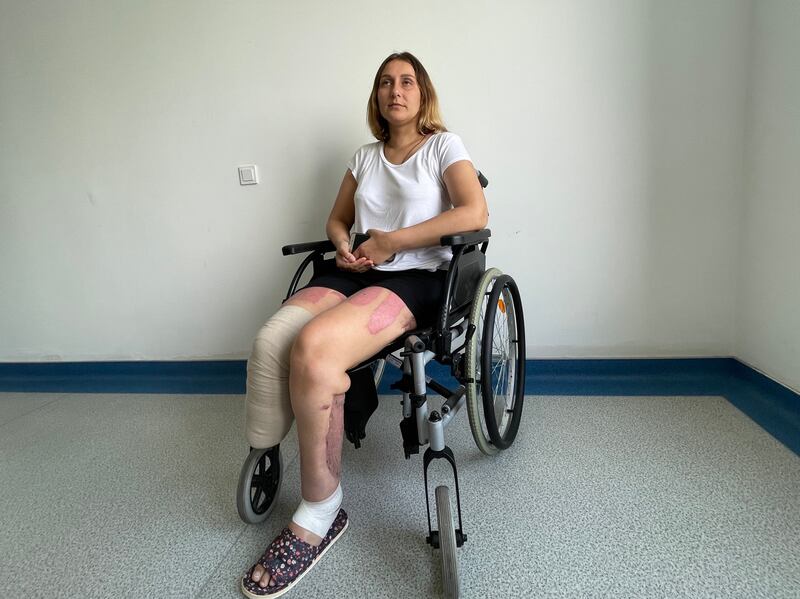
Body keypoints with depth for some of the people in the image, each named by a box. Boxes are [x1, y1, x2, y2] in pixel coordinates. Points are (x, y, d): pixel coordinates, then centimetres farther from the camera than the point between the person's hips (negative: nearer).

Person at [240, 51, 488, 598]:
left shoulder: (443, 146, 9)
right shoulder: (365, 157, 25)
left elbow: (475, 213, -8)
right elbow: (337, 219, 30)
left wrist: (391, 240, -10)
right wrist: (344, 246, 4)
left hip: (415, 277, -5)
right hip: (356, 274, 5)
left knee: (313, 348, -33)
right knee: (270, 343, -27)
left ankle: (320, 512, -17)